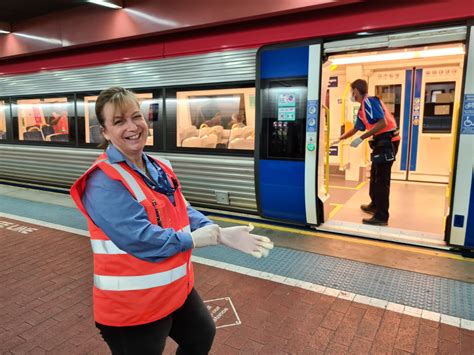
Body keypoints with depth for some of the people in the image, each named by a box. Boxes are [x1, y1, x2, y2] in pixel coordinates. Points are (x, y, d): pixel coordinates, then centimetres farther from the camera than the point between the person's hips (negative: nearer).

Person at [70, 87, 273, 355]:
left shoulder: (159, 169, 4)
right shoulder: (103, 181, -24)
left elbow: (184, 212, 3)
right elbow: (141, 240, -30)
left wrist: (222, 233, -15)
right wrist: (206, 237, -20)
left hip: (177, 287, 8)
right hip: (131, 305, -8)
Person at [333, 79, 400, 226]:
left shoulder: (369, 101, -13)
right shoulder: (362, 109, 17)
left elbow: (383, 123, -23)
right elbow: (355, 129, 30)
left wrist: (361, 139, -22)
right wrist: (339, 139, 36)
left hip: (388, 141, -10)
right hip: (382, 142, 10)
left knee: (381, 179, -7)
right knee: (375, 175, 20)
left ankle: (381, 217, -2)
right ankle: (375, 205, 35)